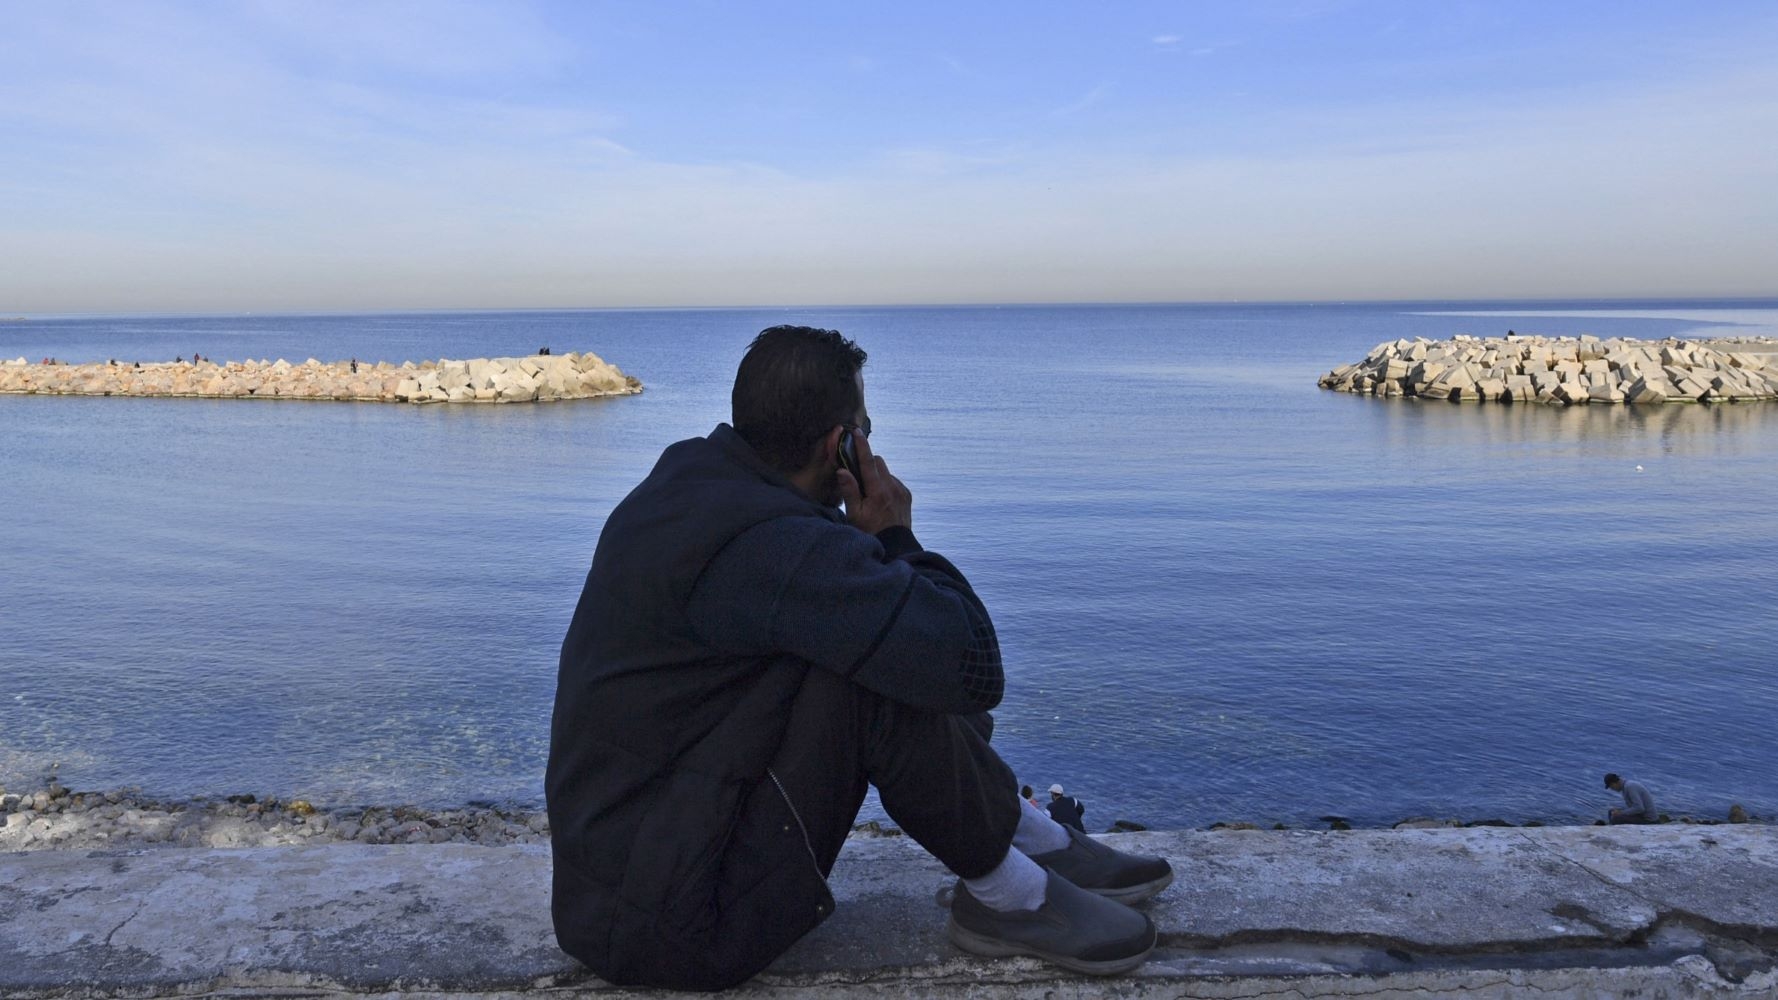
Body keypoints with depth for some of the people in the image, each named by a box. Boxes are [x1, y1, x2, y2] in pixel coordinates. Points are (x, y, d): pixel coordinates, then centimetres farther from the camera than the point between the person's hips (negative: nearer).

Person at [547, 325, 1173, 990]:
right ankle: (1007, 896, 1)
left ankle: (1040, 839, 19)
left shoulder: (686, 472, 2)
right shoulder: (771, 545, -27)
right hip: (677, 932, -10)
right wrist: (895, 537, -12)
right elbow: (973, 665, -28)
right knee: (890, 681, -22)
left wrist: (869, 541, 3)